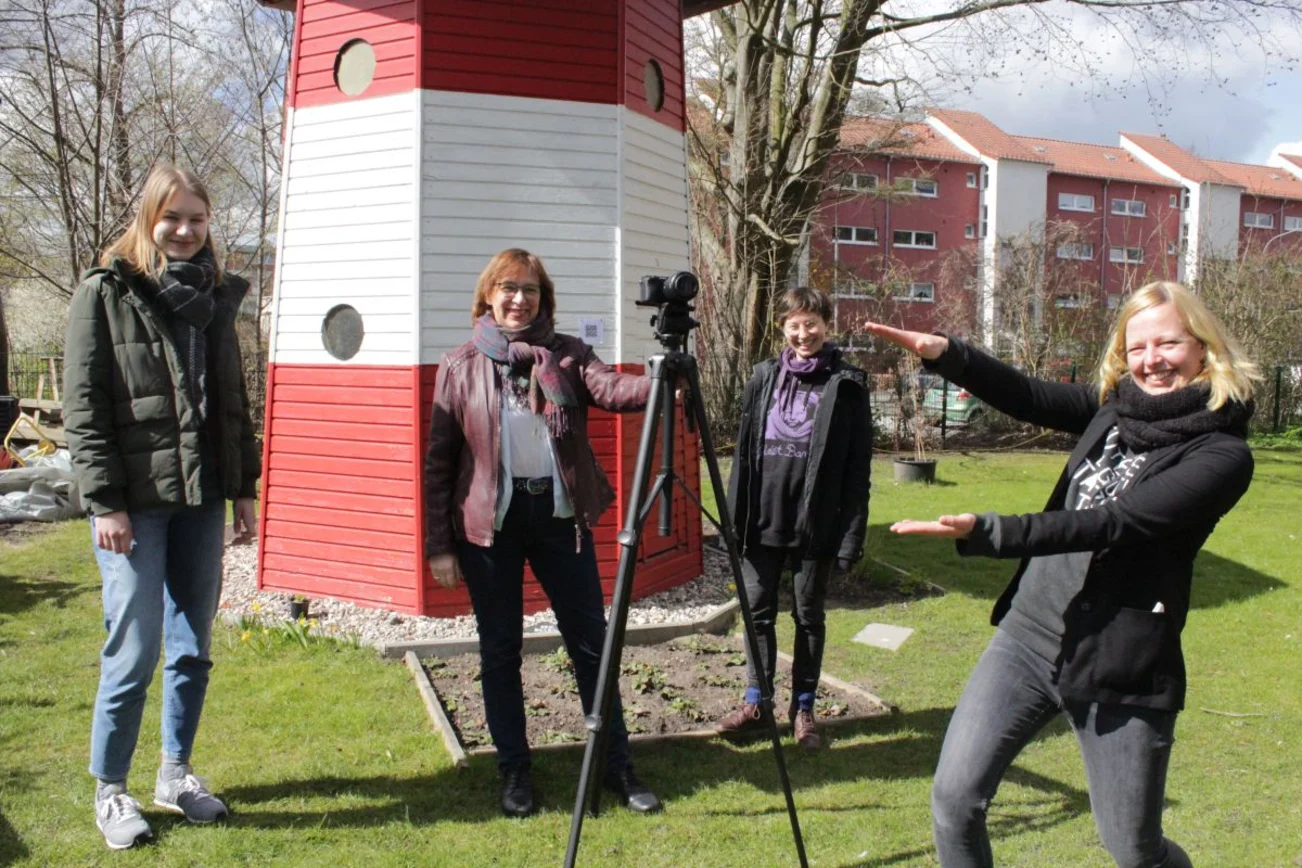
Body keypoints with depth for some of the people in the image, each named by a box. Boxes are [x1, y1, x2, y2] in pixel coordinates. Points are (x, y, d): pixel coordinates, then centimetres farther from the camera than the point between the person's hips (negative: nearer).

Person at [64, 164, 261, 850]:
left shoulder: (215, 297, 11)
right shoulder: (104, 293, -3)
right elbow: (82, 407, -8)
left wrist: (243, 488, 11)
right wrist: (104, 501, -13)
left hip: (202, 497, 5)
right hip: (135, 502, -5)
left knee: (192, 648, 11)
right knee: (134, 652, -2)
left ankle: (175, 774, 27)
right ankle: (109, 791, 17)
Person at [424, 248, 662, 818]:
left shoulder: (567, 354, 7)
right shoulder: (460, 365, 4)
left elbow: (608, 388, -14)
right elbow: (439, 460, 3)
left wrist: (658, 386, -36)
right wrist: (439, 545, -2)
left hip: (558, 512, 1)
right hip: (489, 520, -1)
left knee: (591, 641, 6)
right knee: (500, 650, 8)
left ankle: (618, 765, 19)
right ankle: (514, 771, 23)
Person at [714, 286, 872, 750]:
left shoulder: (847, 384, -3)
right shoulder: (765, 376, 7)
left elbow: (857, 467, -5)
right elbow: (744, 448, 8)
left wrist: (852, 534, -10)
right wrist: (735, 514, 4)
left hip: (815, 522, -3)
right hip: (763, 519, 3)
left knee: (809, 615, 9)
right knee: (757, 610, 10)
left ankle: (803, 707, 22)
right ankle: (755, 701, 23)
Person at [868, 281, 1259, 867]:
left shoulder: (1222, 455, -12)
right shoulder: (1115, 404, 6)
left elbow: (1111, 524, -22)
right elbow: (1029, 397, -3)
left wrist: (984, 533, -31)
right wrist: (945, 354, -21)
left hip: (1121, 667, -4)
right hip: (1028, 635, 5)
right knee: (954, 799, 0)